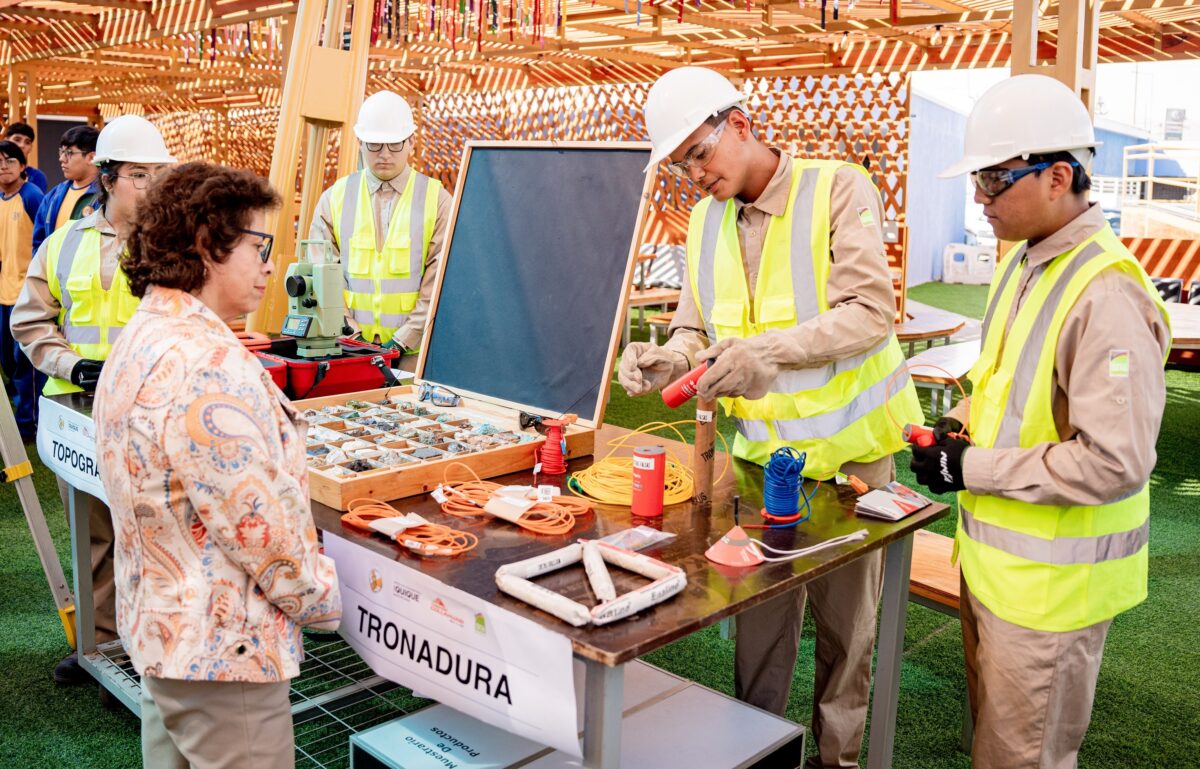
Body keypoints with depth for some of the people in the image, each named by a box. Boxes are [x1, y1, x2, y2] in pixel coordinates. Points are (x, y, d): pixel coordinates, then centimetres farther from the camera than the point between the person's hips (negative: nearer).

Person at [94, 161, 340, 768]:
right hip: (220, 647, -10)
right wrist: (321, 598, -9)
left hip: (157, 626, 10)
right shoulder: (207, 364, -26)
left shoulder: (141, 337, 6)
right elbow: (259, 518, -25)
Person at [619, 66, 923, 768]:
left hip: (848, 447, -4)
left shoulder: (839, 189, -11)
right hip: (762, 448, 4)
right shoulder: (707, 218, 7)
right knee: (758, 613, 11)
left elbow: (871, 312, -20)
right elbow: (697, 328, 9)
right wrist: (670, 359, -14)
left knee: (846, 618, 11)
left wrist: (769, 349, -31)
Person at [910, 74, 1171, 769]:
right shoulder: (1024, 263, 5)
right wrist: (959, 425, 0)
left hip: (1050, 578, -9)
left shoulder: (1107, 295, -25)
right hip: (994, 554, 9)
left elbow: (1115, 463, -28)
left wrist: (972, 467, -21)